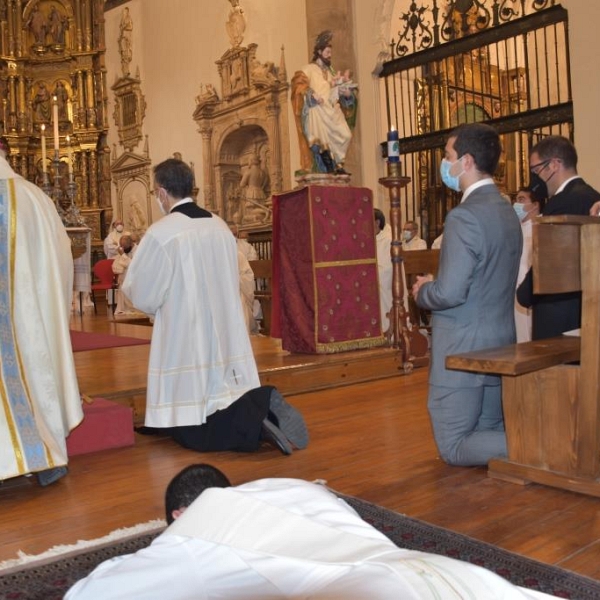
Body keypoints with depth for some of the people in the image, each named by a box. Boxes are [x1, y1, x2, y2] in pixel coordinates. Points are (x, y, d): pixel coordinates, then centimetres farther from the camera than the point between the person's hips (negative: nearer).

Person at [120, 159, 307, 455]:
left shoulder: (160, 233, -13)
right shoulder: (221, 226, 6)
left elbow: (142, 296, -8)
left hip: (186, 346, -6)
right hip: (227, 339, 6)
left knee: (190, 430, 3)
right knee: (224, 401, 17)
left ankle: (256, 422, -19)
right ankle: (263, 404, -10)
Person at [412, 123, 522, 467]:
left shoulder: (464, 216, -20)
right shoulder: (507, 211, 9)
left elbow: (449, 293, -26)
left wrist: (422, 292, -5)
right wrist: (436, 284, 11)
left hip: (463, 348, -9)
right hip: (500, 343, 9)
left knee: (454, 447, 4)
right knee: (488, 432, 21)